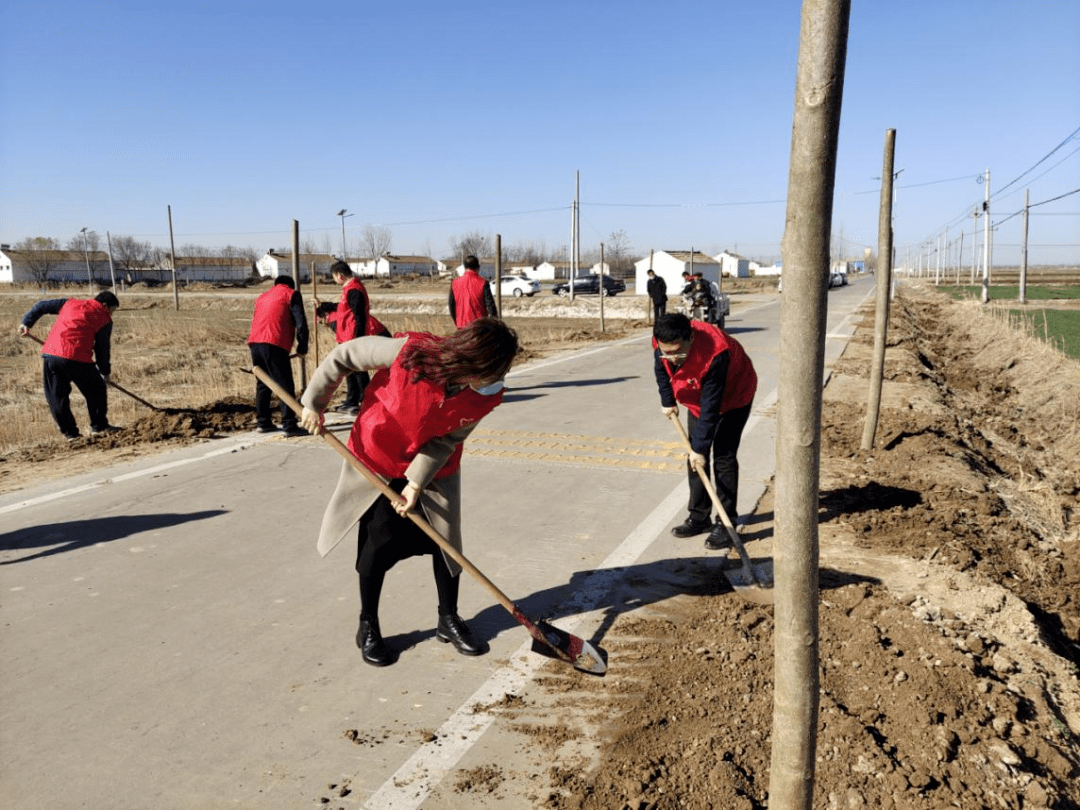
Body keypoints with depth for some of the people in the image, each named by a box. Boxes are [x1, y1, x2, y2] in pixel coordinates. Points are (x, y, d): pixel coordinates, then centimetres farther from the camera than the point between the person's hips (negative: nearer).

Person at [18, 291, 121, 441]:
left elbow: (41, 306, 24)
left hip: (50, 354, 5)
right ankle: (99, 426, 20)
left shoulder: (70, 303, 24)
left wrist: (27, 323, 31)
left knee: (56, 395, 15)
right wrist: (105, 371, 19)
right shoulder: (104, 318, 9)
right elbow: (103, 348, 10)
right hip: (76, 358, -4)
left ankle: (69, 432, 17)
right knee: (96, 390, 15)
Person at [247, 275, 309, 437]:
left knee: (262, 384, 17)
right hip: (274, 344, -7)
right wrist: (302, 347, 7)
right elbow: (301, 323, -1)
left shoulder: (262, 297, 30)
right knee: (285, 385, -4)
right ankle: (289, 425, -8)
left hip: (254, 343, 7)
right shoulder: (291, 294, 10)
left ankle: (263, 423, 21)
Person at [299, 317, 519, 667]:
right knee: (379, 542, 0)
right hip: (377, 459, -3)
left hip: (433, 468, 3)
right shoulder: (409, 351, -35)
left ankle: (448, 620, 27)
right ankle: (368, 627, 21)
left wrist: (416, 483, -21)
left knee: (446, 540, 5)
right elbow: (344, 355, -20)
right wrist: (314, 403, -15)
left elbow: (446, 441, -14)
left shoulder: (487, 393, -24)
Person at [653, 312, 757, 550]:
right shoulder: (662, 345, -25)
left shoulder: (715, 354, -42)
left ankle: (726, 525, -5)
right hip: (697, 398, 6)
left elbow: (710, 407, -36)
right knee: (694, 459, 6)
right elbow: (661, 370, 1)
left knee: (723, 458, -12)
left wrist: (700, 447, -32)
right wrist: (668, 401, 4)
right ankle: (699, 518, 17)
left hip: (733, 396, -6)